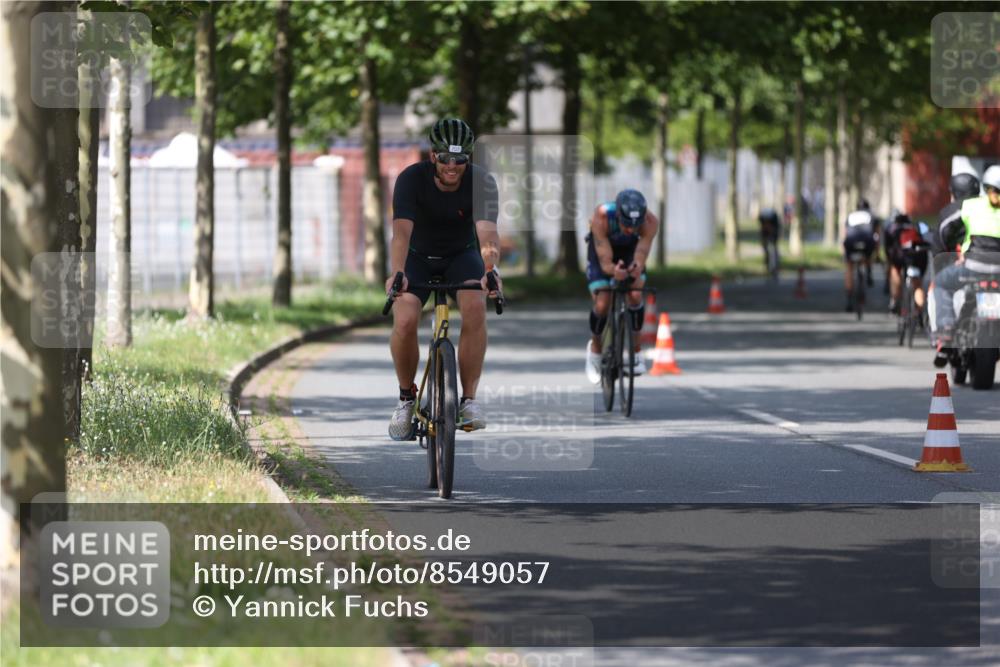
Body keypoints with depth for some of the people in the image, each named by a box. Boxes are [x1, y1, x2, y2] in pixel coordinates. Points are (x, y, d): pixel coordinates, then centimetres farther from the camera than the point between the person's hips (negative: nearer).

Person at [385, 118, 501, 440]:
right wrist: (397, 274, -57)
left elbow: (487, 232, -38)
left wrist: (491, 269, -58)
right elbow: (402, 231, -39)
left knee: (475, 308, -29)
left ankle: (469, 399, -18)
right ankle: (406, 398, 2)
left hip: (461, 256, 0)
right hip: (419, 256, 0)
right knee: (404, 321, -24)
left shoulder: (481, 182, -24)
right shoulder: (411, 179, -26)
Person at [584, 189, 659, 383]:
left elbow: (640, 257, -39)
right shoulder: (601, 217, -40)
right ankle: (595, 348, 14)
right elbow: (605, 261, -40)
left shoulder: (650, 222, -35)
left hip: (630, 252, 1)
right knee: (602, 304, -16)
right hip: (602, 251, -1)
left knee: (635, 295, -23)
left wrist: (636, 269, -62)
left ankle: (636, 352, -5)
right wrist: (614, 271, -63)